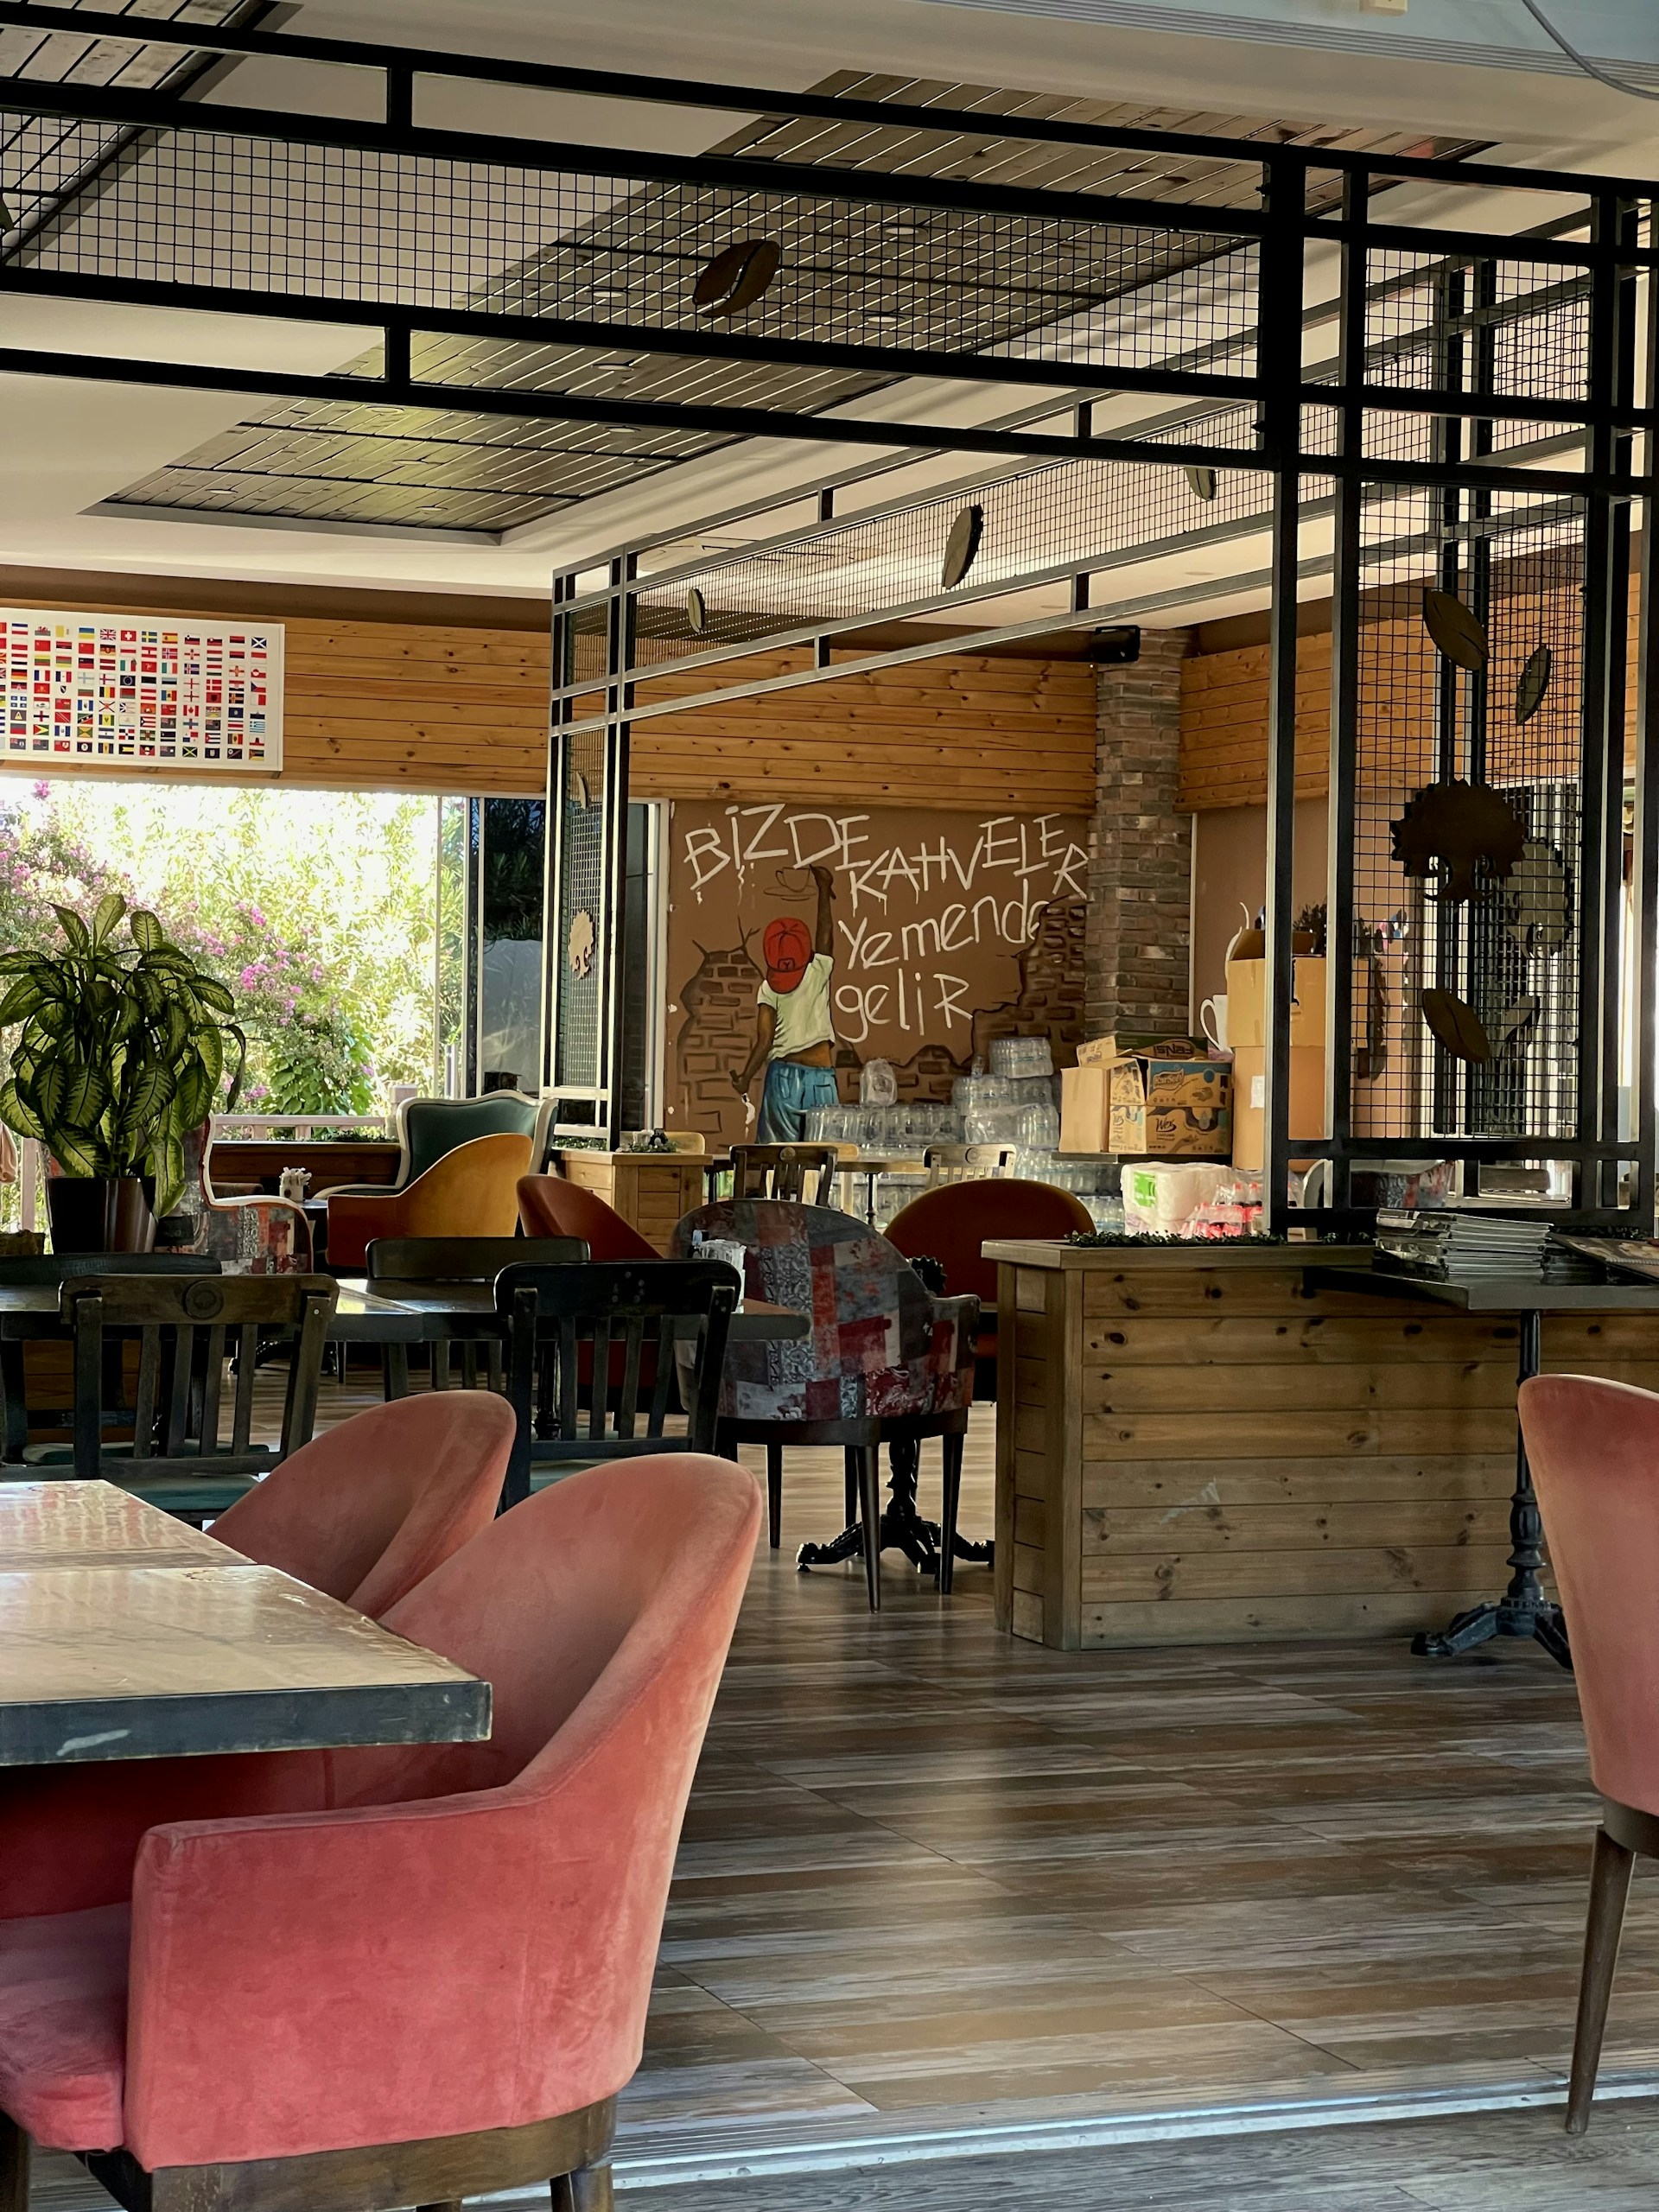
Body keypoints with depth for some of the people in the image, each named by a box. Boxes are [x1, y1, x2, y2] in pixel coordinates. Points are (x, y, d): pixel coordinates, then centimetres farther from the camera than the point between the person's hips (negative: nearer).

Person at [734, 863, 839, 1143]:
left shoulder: (768, 989, -1)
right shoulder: (818, 974, -1)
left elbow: (765, 1041, -6)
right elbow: (826, 929, 13)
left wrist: (745, 1077, 6)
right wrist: (824, 888, 25)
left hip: (782, 1076, 0)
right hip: (820, 1079, 0)